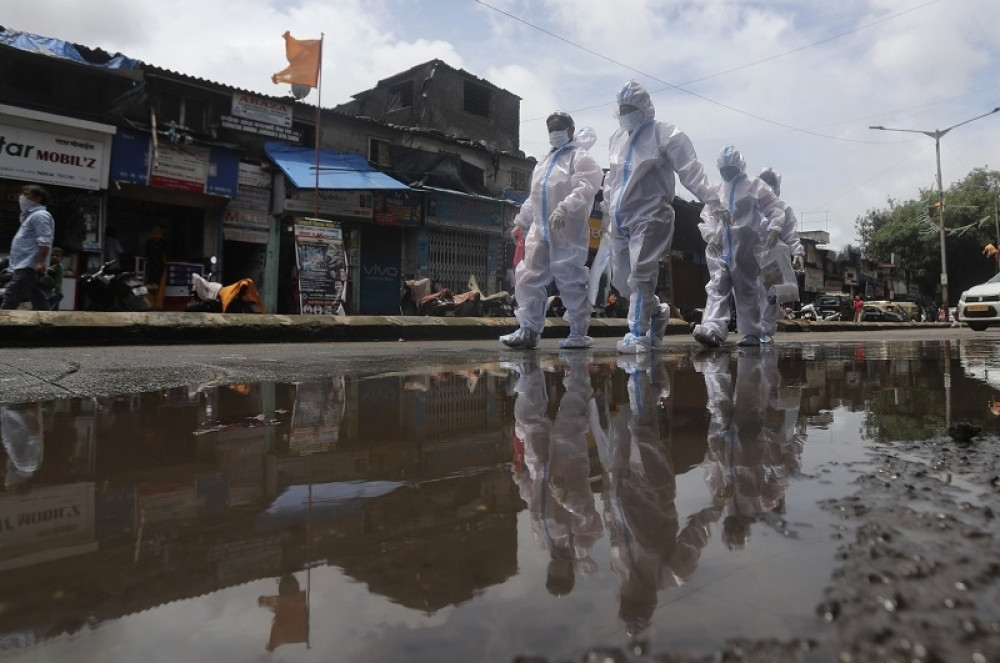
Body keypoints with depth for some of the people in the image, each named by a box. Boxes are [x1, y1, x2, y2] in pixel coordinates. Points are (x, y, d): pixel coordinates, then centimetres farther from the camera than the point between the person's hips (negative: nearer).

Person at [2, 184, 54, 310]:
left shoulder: (39, 215, -6)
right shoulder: (31, 215, 25)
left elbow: (44, 242, -19)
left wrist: (40, 262, -27)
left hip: (28, 268, -10)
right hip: (25, 267, 10)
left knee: (8, 304, -14)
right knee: (40, 304, 6)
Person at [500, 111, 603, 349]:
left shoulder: (580, 156, -1)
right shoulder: (545, 161, 25)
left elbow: (587, 186, -19)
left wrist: (564, 208, -32)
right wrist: (521, 221, 26)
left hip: (568, 232, -8)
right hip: (540, 230, 8)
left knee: (571, 282, -2)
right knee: (528, 278, 1)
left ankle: (579, 333, 9)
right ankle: (528, 330, 7)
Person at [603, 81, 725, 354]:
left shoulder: (665, 134, -6)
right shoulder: (618, 137, 15)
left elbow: (691, 170, -12)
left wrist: (712, 200, -21)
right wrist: (606, 206, 29)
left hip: (650, 216, -7)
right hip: (620, 219, 7)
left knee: (640, 276, -13)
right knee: (620, 278, 8)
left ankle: (637, 334, -5)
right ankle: (657, 311, 30)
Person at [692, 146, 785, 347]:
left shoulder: (754, 186, 4)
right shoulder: (716, 190, 17)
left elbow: (775, 208, 3)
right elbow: (706, 215, 20)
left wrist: (775, 227, -13)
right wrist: (709, 233, 2)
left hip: (745, 248, -3)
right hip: (720, 248, 3)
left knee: (747, 289, 4)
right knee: (717, 287, -10)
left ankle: (751, 333, 14)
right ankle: (713, 330, -22)